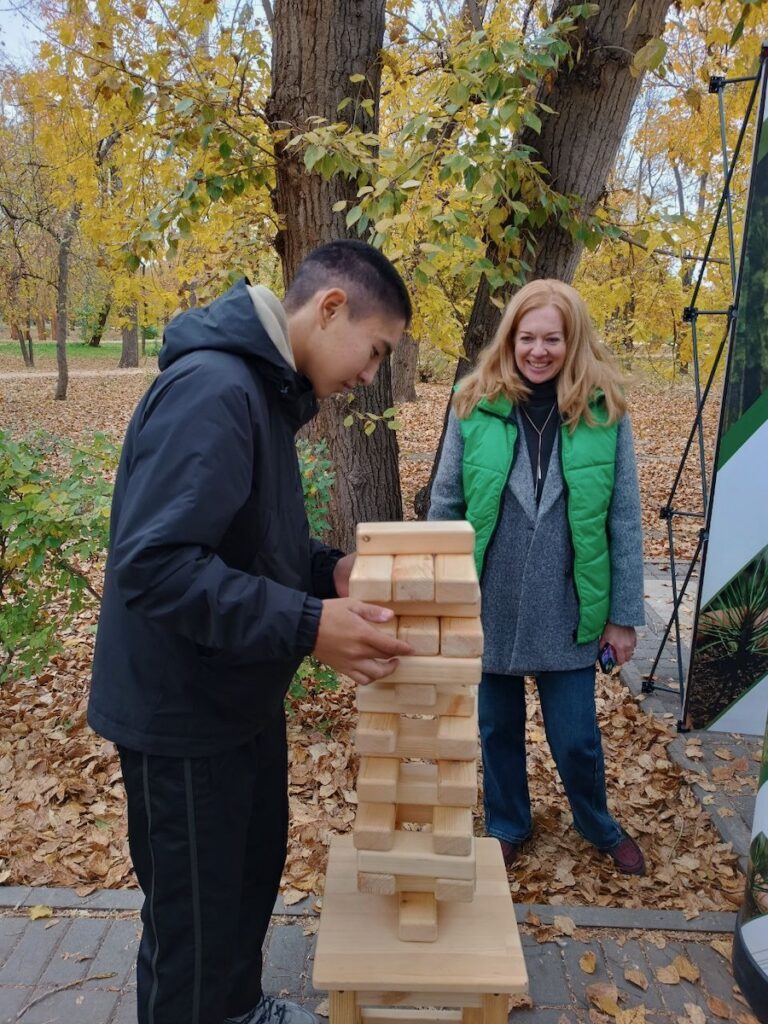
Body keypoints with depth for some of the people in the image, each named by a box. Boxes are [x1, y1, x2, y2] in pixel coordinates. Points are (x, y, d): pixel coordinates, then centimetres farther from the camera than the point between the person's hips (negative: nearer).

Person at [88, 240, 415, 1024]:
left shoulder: (262, 389, 7)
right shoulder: (211, 389, -25)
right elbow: (152, 564, -31)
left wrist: (329, 571, 1)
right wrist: (306, 626, -31)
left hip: (241, 699, 10)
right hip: (182, 712, -10)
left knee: (253, 870, 26)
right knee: (193, 916, 10)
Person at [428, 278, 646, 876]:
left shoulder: (605, 412, -6)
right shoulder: (475, 406, -6)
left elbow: (624, 522, -2)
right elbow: (446, 507, 0)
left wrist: (624, 613, -1)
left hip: (568, 610, 0)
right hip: (489, 606, 1)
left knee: (576, 737, 12)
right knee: (498, 728, 17)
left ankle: (599, 826, 44)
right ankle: (507, 827, 44)